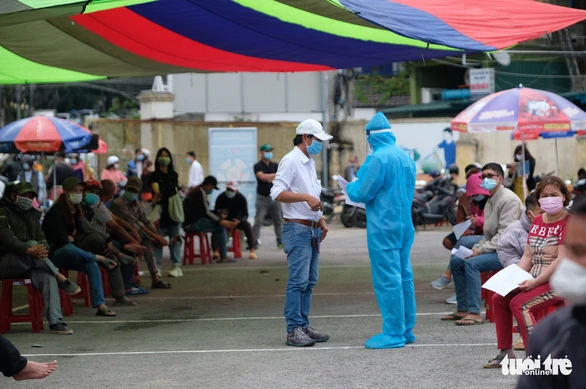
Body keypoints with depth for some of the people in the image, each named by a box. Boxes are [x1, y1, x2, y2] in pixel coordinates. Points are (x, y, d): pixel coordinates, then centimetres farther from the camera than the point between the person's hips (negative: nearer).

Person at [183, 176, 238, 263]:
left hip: (190, 221, 11)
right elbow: (206, 212, -19)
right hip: (193, 223, -11)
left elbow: (204, 210, 22)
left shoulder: (196, 190, 19)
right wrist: (219, 220, -12)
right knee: (220, 227, -14)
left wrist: (219, 216, 16)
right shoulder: (201, 192, -13)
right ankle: (223, 257, -12)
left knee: (220, 224, 14)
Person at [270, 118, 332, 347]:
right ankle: (293, 330, -10)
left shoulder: (310, 163, 19)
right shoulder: (291, 161, -10)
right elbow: (277, 193, -20)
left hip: (312, 230, 9)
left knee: (309, 282, 10)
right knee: (298, 281, -11)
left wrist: (321, 220, 17)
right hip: (297, 229, -9)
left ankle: (304, 326, 14)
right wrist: (305, 197, -27)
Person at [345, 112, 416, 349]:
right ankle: (406, 330, 18)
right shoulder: (407, 158, 10)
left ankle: (394, 334, -4)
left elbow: (362, 193, -13)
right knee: (404, 277, 12)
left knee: (387, 279, -5)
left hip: (384, 229, -9)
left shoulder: (379, 158, -16)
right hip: (404, 226, 9)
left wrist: (350, 187, 10)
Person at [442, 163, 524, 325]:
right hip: (495, 247, 10)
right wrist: (476, 247, -1)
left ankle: (474, 313, -25)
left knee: (471, 263, -26)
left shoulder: (509, 200, -15)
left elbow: (505, 235, -22)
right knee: (456, 260, 4)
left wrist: (480, 250, -20)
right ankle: (462, 309, 8)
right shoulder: (490, 201, 16)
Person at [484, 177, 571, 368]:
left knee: (519, 303, -26)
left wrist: (534, 282, -24)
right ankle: (505, 353, 13)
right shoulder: (537, 221, 13)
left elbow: (561, 260, -20)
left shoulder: (569, 222, -13)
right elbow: (528, 256, 14)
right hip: (536, 280, 9)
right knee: (499, 299, 7)